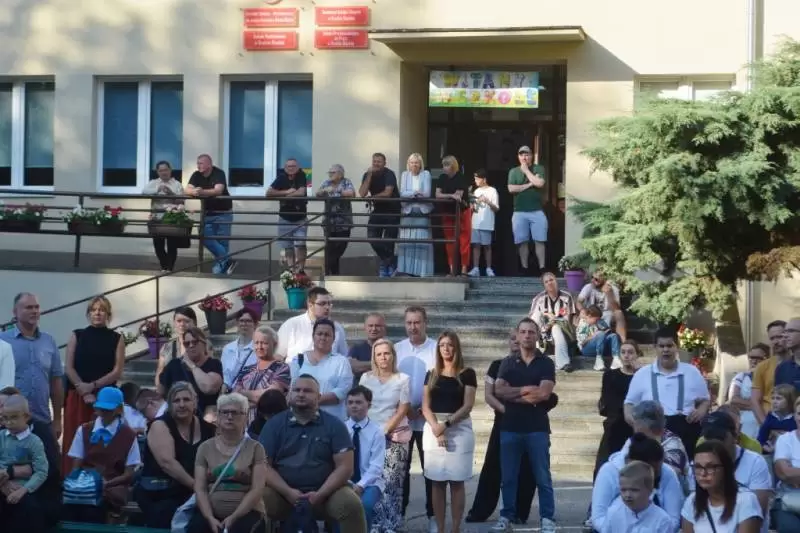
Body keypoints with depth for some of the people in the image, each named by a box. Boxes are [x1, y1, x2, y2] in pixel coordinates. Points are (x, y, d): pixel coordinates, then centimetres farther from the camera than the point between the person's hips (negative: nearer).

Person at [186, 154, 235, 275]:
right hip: (208, 213, 4)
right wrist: (194, 192, -37)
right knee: (205, 238, -11)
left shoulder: (219, 173, -15)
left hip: (223, 213, -4)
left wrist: (202, 192, -46)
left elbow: (218, 191, -30)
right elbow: (188, 190, -12)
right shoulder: (196, 175, -1)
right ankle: (226, 260, -5)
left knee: (222, 241, -2)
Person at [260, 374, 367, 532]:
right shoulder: (274, 424, 6)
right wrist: (287, 492, -16)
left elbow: (345, 467, -3)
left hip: (324, 493, 0)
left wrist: (320, 495, -16)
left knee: (352, 504, -29)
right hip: (282, 493, 0)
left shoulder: (334, 425, 4)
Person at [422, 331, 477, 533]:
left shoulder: (467, 374, 1)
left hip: (459, 429, -3)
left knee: (456, 481, -2)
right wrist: (436, 427, -12)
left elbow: (468, 405, -6)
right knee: (437, 482, 3)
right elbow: (425, 406, 4)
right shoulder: (431, 375, 11)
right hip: (433, 429, 3)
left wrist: (446, 424, -15)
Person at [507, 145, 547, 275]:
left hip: (537, 211, -1)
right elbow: (511, 189, -4)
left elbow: (540, 183, -11)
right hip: (519, 212, 1)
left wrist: (526, 170, -4)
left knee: (539, 241, -4)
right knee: (522, 242, 2)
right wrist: (529, 185, -6)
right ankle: (524, 268, 8)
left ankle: (542, 268, -4)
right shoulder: (513, 171, 9)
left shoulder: (539, 169, 6)